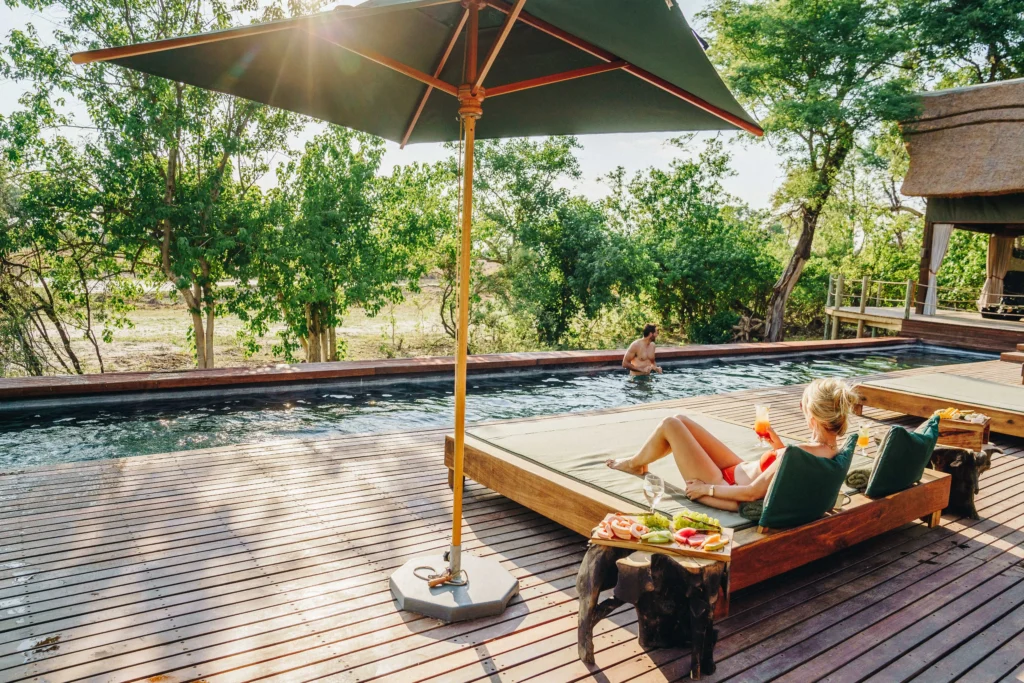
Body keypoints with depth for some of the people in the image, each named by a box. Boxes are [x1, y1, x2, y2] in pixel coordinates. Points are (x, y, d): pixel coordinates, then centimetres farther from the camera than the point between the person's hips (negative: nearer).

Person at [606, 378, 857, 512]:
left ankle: (635, 464, 27)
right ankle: (639, 462, 34)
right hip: (739, 471, 9)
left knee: (670, 425, -2)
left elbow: (751, 493, -29)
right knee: (681, 420, 13)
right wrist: (779, 445, 1)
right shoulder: (833, 449, -9)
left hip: (727, 486, -9)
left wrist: (706, 488, -17)